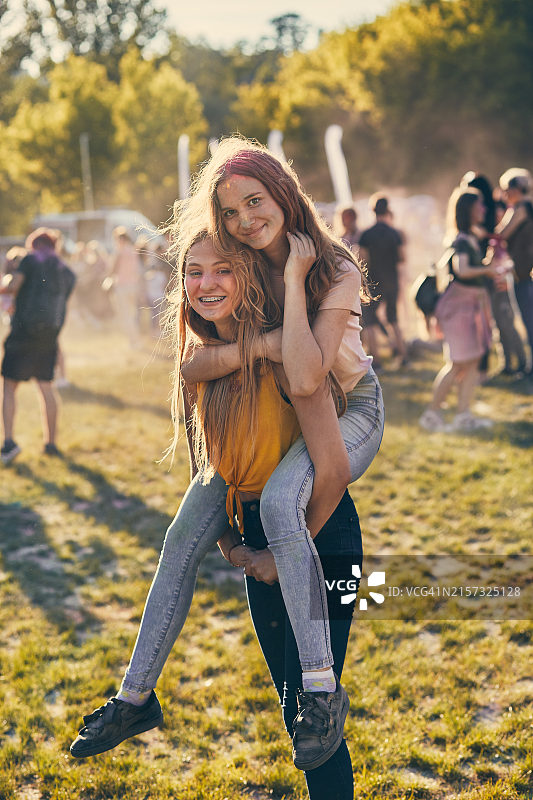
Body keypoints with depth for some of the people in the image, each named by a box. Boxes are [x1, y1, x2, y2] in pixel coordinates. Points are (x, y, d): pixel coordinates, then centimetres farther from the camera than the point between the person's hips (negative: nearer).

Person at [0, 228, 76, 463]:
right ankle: (51, 442, 19)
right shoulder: (68, 273, 12)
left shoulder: (31, 260, -3)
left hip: (23, 333, -5)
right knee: (46, 387, 15)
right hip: (49, 337, 5)